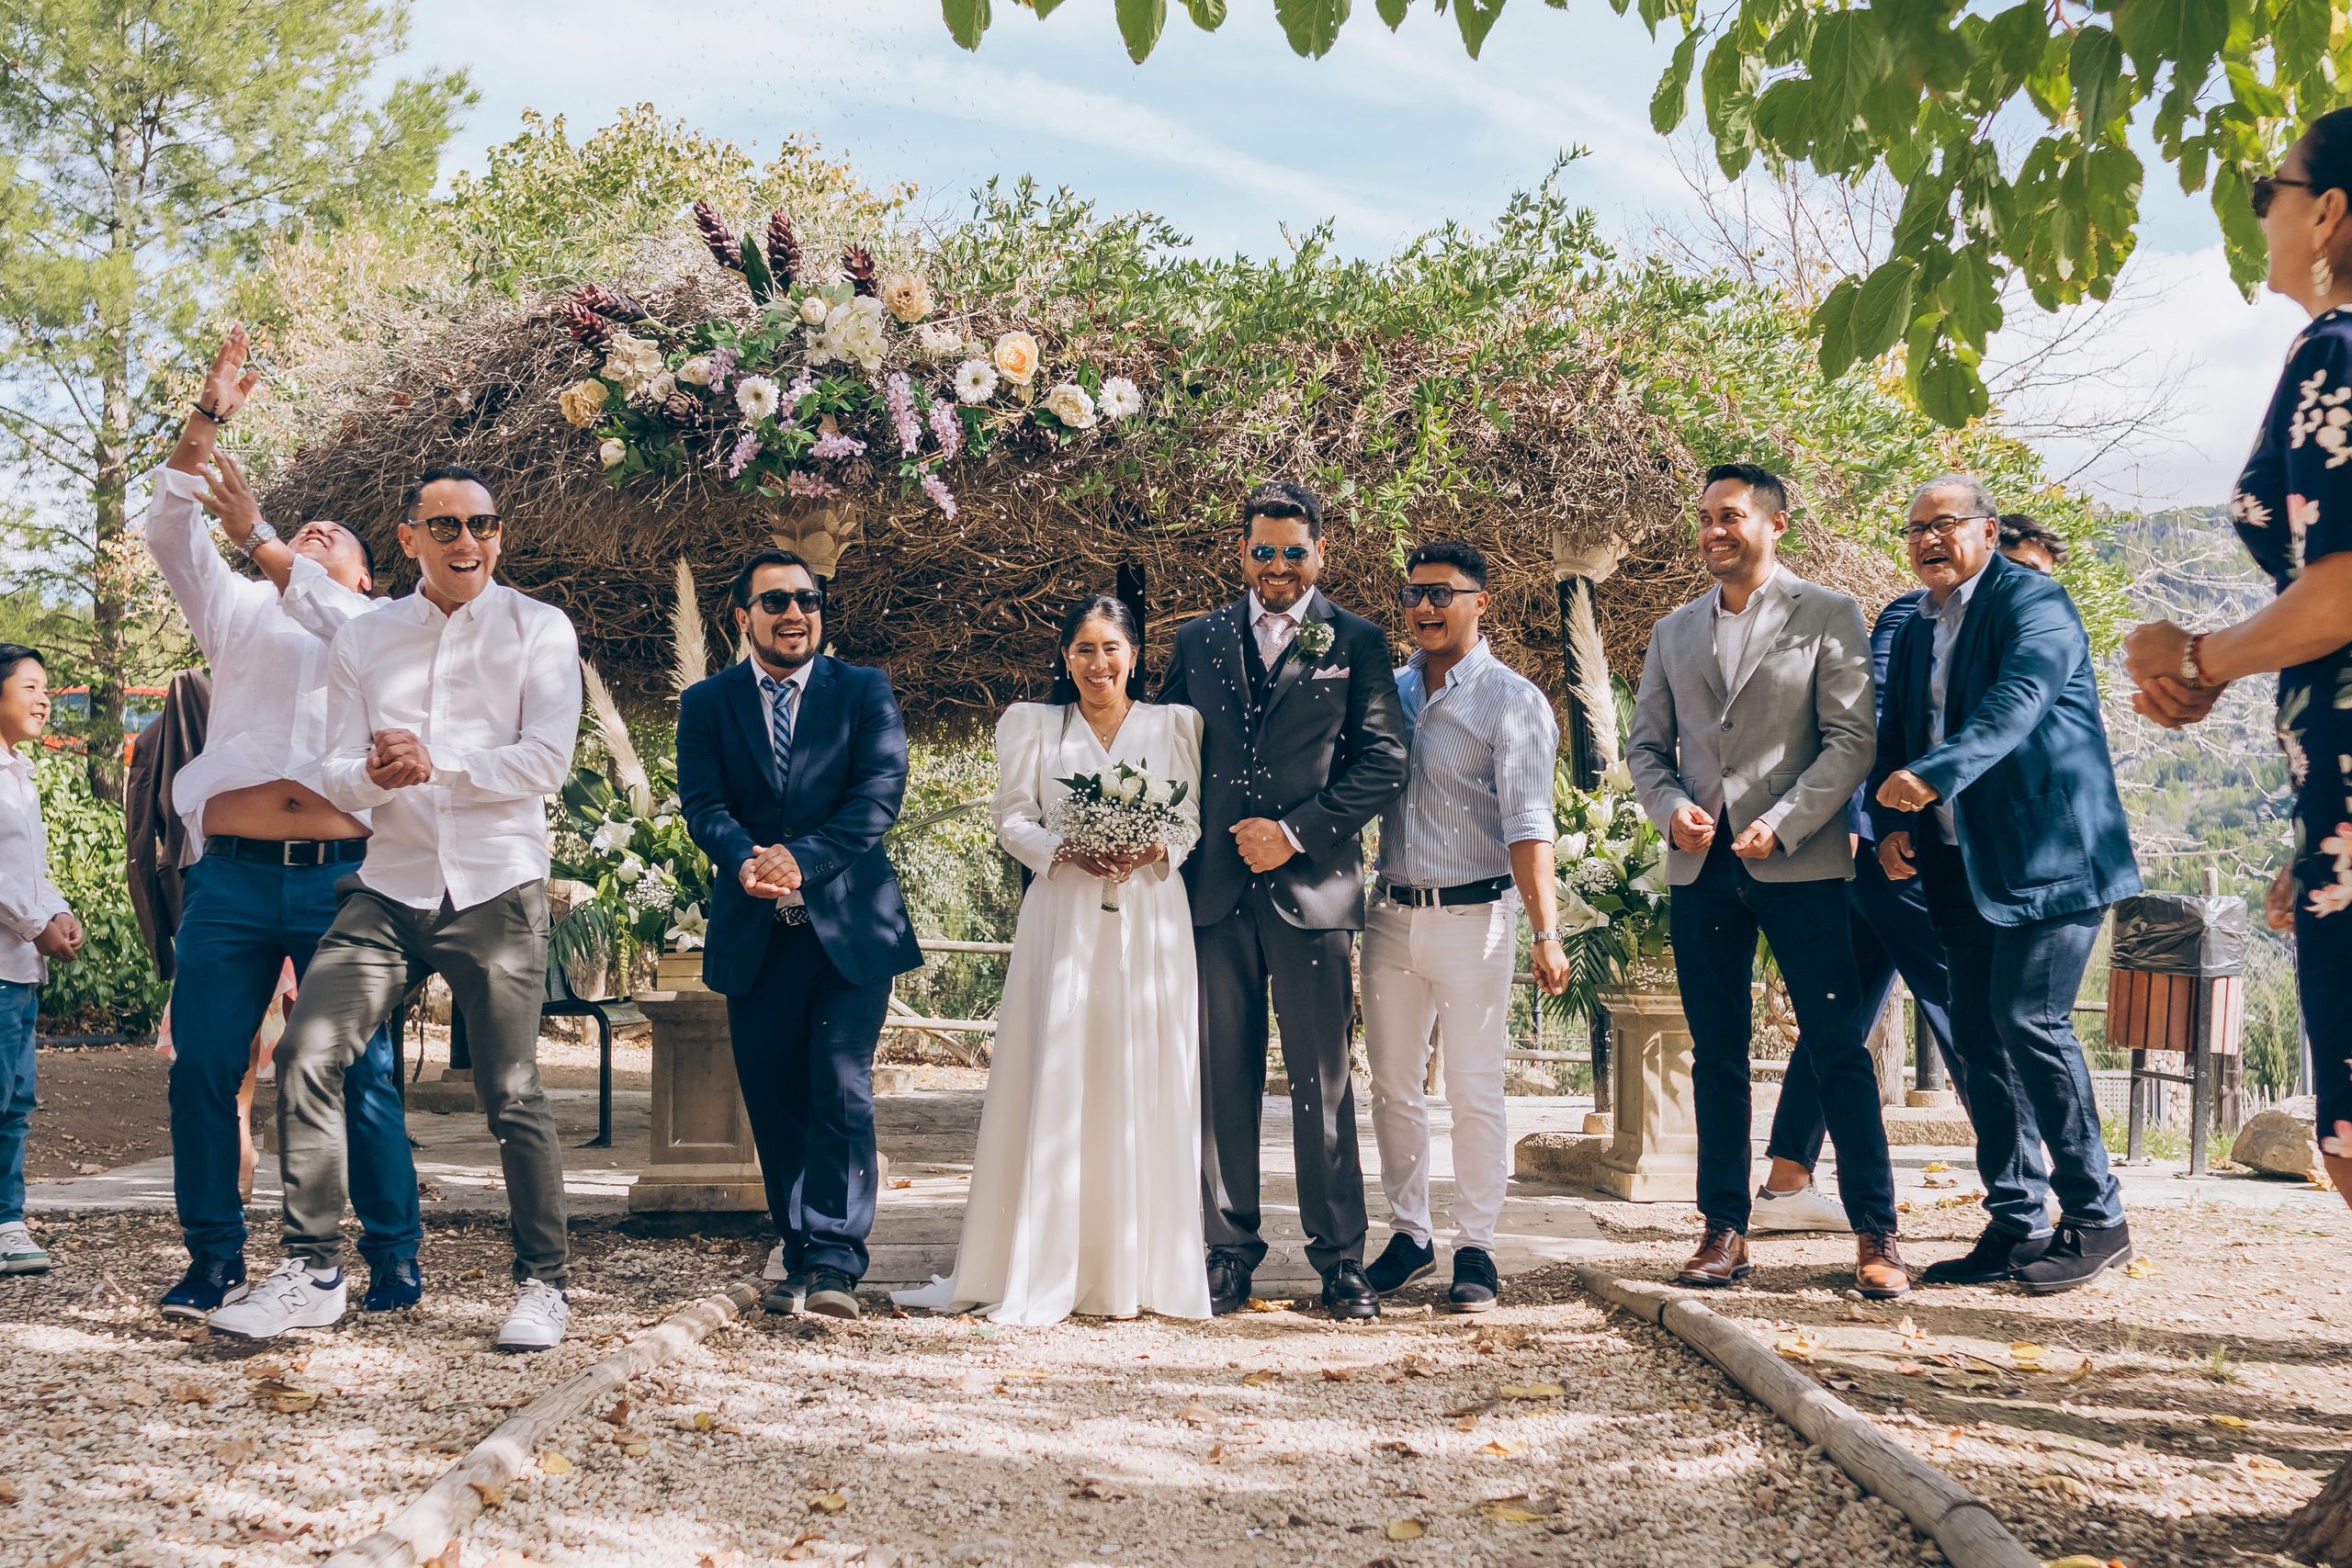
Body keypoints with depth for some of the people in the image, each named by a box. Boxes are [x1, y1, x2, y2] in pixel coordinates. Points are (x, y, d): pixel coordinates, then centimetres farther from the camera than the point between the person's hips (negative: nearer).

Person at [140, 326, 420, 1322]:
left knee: (361, 1074, -3)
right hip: (230, 874, 2)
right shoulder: (240, 614, 22)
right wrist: (207, 420, 2)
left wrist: (255, 534, -8)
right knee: (203, 1068, -1)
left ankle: (394, 1256, 3)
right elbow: (170, 532, 10)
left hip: (341, 876, -2)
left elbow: (334, 619, -6)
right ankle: (214, 1258, 9)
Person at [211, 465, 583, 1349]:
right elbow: (336, 781, 8)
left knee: (513, 1095, -1)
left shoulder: (538, 630, 4)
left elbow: (547, 761, -7)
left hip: (496, 888, -3)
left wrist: (437, 763, -17)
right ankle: (311, 1274, -1)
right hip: (388, 887, 3)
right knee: (307, 1055, -11)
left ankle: (542, 1284, 13)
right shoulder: (361, 640, 12)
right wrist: (376, 775, -16)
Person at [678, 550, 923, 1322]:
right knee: (775, 1107, 8)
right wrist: (745, 860, -26)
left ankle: (835, 1262, -7)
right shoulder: (707, 702, 9)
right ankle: (800, 1258, 18)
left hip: (850, 926, -2)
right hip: (754, 937, 2)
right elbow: (703, 804, -4)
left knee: (842, 1096, -10)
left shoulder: (865, 692, 5)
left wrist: (801, 859, -21)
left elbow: (881, 792, -8)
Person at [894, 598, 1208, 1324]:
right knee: (1055, 1082, -6)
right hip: (1063, 918, -1)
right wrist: (1065, 850, -12)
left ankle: (1138, 1270, 5)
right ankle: (1040, 1272, -3)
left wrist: (1153, 849, -12)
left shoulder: (1174, 725, 13)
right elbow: (1012, 816, 6)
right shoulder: (1034, 725, 13)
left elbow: (1192, 818, 7)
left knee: (1147, 1084, -2)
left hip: (1149, 918, 1)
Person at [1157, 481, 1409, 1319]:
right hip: (1216, 891, 3)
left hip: (1312, 888, -2)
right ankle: (1229, 1247, 15)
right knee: (1223, 1077, 5)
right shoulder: (1198, 641, 13)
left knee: (1322, 1080, 0)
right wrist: (1182, 852, 3)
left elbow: (1383, 760, -1)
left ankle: (1339, 1254, 10)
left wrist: (1295, 833, -9)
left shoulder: (1357, 643, 5)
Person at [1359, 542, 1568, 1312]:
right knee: (1393, 1085, 10)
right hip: (1392, 915, 5)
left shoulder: (1512, 701, -5)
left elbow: (1528, 823, -14)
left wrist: (1546, 932, -22)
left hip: (1473, 914, -5)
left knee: (1475, 1091, -1)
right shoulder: (1388, 692, 11)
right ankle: (1409, 1233, 23)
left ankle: (1475, 1248, 10)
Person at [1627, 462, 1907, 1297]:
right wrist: (1672, 807, -5)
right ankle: (1725, 1228, 14)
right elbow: (1647, 743, 16)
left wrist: (1780, 824, -14)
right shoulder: (1674, 632, 16)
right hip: (1701, 868, 4)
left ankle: (1876, 1234, 4)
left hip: (1801, 864, -4)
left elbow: (1851, 738, -4)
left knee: (1838, 1051, -3)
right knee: (1716, 1057, 7)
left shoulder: (1827, 616, 3)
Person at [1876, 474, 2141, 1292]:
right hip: (1962, 867, 8)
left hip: (2047, 855, -8)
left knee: (2029, 1019, -14)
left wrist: (1933, 774, -38)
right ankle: (2016, 1225, 13)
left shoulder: (2033, 602, -7)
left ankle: (2096, 1218, -2)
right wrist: (1892, 825, -2)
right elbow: (1894, 735, 16)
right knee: (1979, 1036, 6)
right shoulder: (1914, 633, 17)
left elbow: (2016, 700, -25)